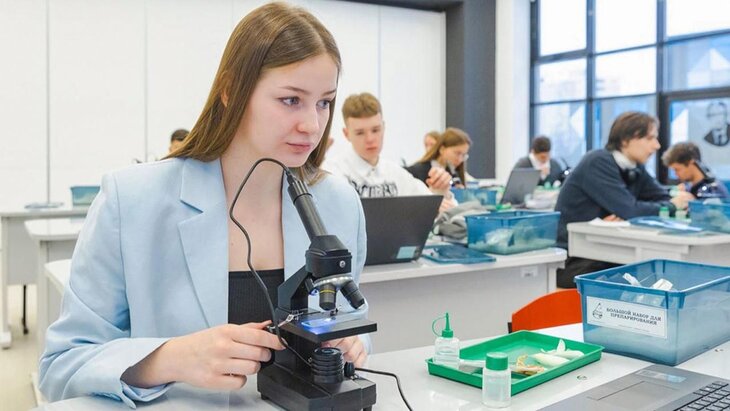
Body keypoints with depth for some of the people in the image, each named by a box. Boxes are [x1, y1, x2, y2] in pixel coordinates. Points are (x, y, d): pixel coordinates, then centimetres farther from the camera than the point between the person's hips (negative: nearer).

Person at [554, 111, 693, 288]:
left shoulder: (636, 169, 8)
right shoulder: (598, 163, -17)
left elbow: (664, 199, 4)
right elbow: (628, 209, -23)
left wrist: (624, 216, -16)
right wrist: (672, 206, -5)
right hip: (571, 260, -7)